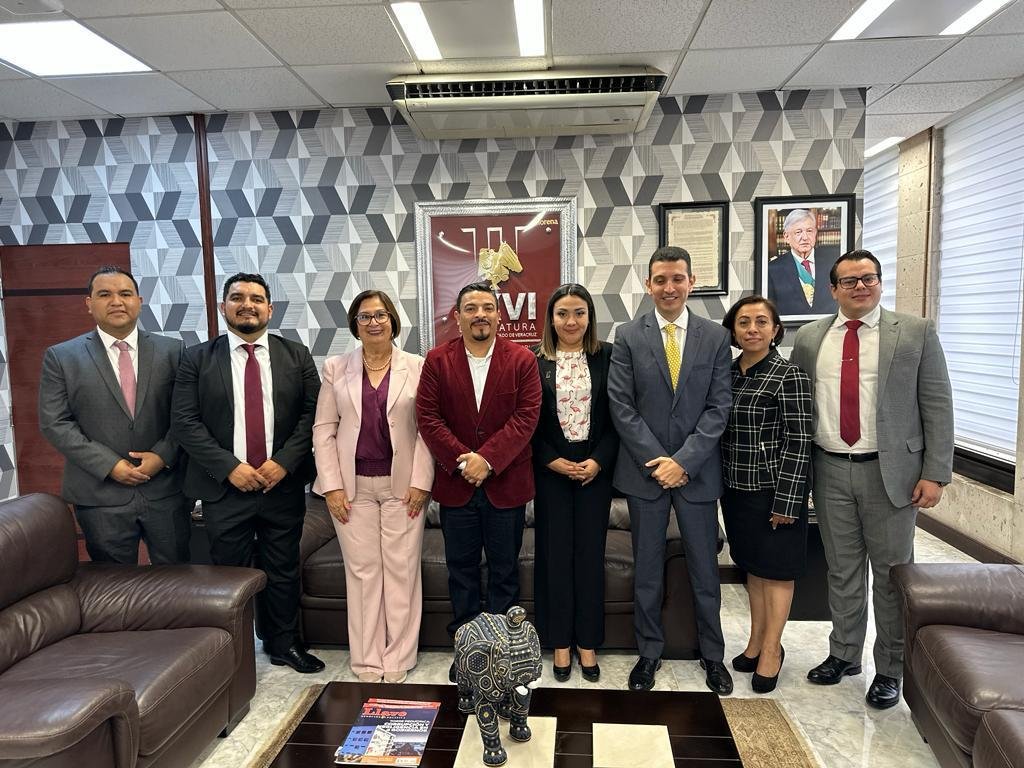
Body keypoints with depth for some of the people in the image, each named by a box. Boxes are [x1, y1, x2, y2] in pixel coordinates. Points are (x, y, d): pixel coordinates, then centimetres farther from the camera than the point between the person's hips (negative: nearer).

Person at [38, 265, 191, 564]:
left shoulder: (172, 350, 3)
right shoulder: (61, 357, 1)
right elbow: (54, 423, -4)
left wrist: (163, 455, -11)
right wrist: (110, 465, -11)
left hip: (166, 490, 1)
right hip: (100, 495, 0)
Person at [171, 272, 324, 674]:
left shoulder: (296, 355, 4)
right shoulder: (197, 358, 1)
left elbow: (312, 412, -1)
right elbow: (185, 420, -5)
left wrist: (284, 461, -12)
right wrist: (229, 467, -14)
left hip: (283, 485, 1)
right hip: (225, 488, -1)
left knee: (283, 572, 12)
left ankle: (284, 644, 30)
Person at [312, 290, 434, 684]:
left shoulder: (417, 367, 1)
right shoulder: (336, 368, 5)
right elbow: (324, 429, 3)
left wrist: (420, 482, -8)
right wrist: (332, 486, -4)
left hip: (402, 485, -1)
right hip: (353, 486, 1)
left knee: (402, 570, 4)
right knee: (362, 571, 6)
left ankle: (398, 657, 19)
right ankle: (367, 660, 20)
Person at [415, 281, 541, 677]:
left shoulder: (522, 359, -2)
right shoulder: (437, 360, 1)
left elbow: (526, 417, -9)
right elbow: (428, 417, -4)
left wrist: (488, 459, -17)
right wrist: (460, 460, -15)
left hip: (506, 483, -1)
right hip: (455, 482, 1)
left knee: (504, 569, 10)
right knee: (461, 569, 12)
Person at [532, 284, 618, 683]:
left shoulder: (607, 357, 1)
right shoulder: (534, 360, 0)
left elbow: (618, 416, 1)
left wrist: (598, 461, -9)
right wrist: (552, 461, -9)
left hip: (595, 468, 0)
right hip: (550, 470, 0)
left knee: (590, 554, 6)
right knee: (555, 554, 6)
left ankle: (588, 642, 22)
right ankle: (560, 642, 20)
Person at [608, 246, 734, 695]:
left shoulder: (716, 337, 1)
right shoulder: (628, 336, -1)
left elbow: (718, 407, -3)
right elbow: (621, 406, -5)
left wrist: (684, 461, -13)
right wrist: (657, 461, -11)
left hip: (697, 471, 1)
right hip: (644, 469, 0)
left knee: (704, 569, 12)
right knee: (647, 569, 12)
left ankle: (712, 654, 31)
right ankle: (649, 651, 30)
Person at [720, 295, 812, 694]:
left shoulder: (789, 376, -12)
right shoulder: (727, 373, 6)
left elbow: (799, 441, -15)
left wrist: (786, 500, -17)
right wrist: (719, 481, 9)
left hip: (772, 489, -6)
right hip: (736, 488, 6)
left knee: (776, 569, 8)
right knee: (752, 566, 17)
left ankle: (772, 649, 22)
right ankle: (756, 641, 31)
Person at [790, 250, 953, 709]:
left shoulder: (916, 333, -1)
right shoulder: (809, 339, 6)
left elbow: (937, 406, -3)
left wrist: (935, 474, -9)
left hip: (890, 471, -2)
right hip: (830, 470, 2)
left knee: (891, 573, 8)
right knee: (842, 571, 15)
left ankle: (890, 670, 26)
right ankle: (844, 654, 32)